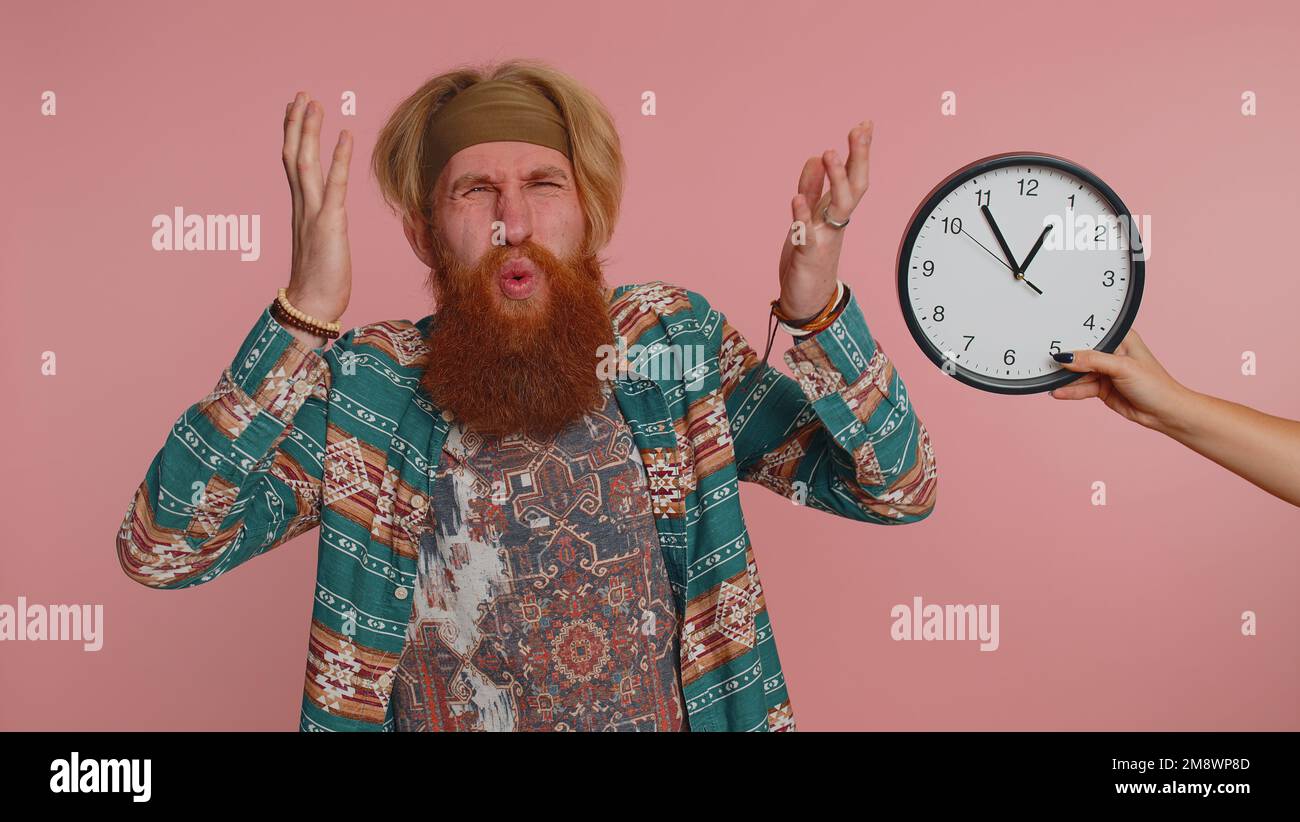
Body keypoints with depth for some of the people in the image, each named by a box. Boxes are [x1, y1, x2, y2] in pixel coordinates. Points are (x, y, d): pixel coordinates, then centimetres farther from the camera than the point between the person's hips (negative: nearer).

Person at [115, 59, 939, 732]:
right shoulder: (365, 387, -6)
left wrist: (815, 307, -22)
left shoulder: (676, 341, -2)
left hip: (671, 711, 1)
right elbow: (159, 550, -15)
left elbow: (900, 488, -5)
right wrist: (307, 313, -24)